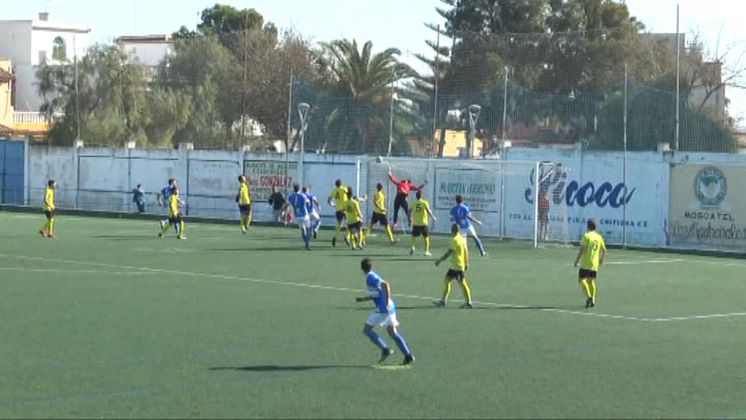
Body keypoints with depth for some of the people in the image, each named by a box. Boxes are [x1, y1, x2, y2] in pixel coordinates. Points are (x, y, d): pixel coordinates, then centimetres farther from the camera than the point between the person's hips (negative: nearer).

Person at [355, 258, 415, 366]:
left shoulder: (370, 277, -10)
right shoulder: (373, 276, 17)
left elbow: (385, 284, -25)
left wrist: (387, 302, -26)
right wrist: (362, 299, 33)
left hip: (383, 309, -9)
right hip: (390, 308, 9)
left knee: (367, 329, 1)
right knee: (392, 332, 12)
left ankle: (385, 349, -8)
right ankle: (408, 355, 4)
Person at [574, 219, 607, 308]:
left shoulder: (587, 236, -10)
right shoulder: (599, 237, 7)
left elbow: (582, 249, -16)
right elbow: (604, 250, 13)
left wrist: (577, 260, -10)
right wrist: (602, 260, 28)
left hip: (586, 263, -6)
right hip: (595, 264, 6)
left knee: (582, 279, -2)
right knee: (591, 281, 14)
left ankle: (588, 296, -20)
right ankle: (593, 300, 8)